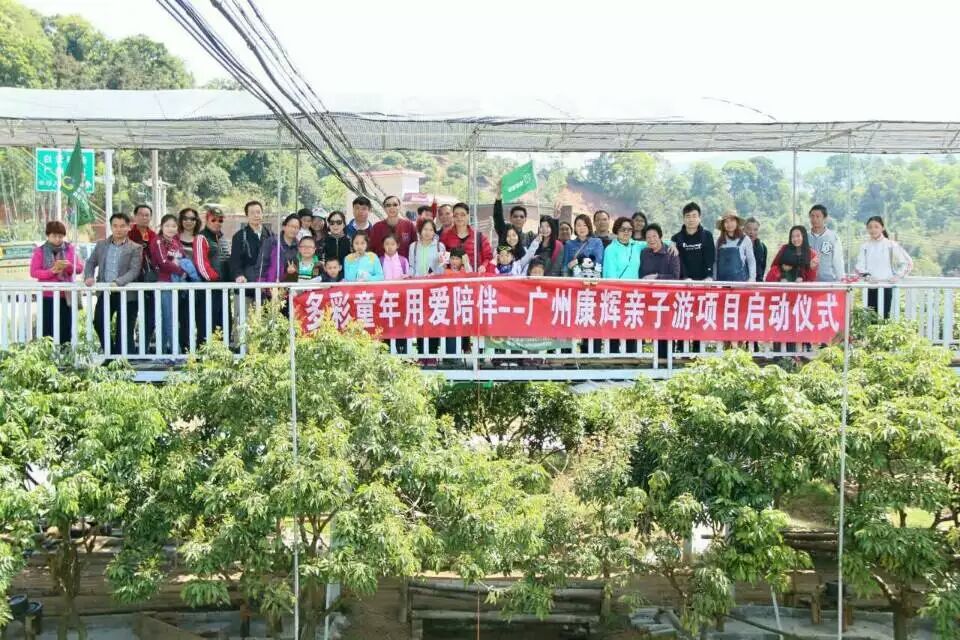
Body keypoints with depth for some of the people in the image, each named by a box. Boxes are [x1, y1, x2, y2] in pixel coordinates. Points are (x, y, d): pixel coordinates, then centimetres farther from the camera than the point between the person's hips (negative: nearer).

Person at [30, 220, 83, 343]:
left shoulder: (70, 249, 7)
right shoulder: (40, 251, 1)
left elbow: (80, 267, 2)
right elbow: (33, 272, -4)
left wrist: (68, 266, -19)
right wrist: (52, 271, -18)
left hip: (66, 296, 2)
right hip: (47, 296, -2)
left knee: (66, 330, 2)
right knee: (48, 330, -4)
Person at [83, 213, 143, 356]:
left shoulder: (135, 248, -2)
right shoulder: (101, 245, 11)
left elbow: (134, 271, -11)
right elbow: (91, 263, 15)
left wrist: (118, 282, -26)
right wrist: (89, 277, -7)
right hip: (104, 293, 4)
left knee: (124, 331, 1)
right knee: (99, 324, 2)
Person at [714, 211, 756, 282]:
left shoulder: (745, 239, 2)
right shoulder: (719, 240, 10)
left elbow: (751, 261, 4)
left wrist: (752, 279, -4)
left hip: (740, 281, -3)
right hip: (722, 281, 3)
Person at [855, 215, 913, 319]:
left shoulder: (891, 245, 3)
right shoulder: (865, 246, 8)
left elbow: (908, 262, 5)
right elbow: (860, 266, 1)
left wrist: (897, 276, -5)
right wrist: (867, 276, -17)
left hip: (886, 286, -2)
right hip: (870, 287, 2)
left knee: (884, 316, -3)